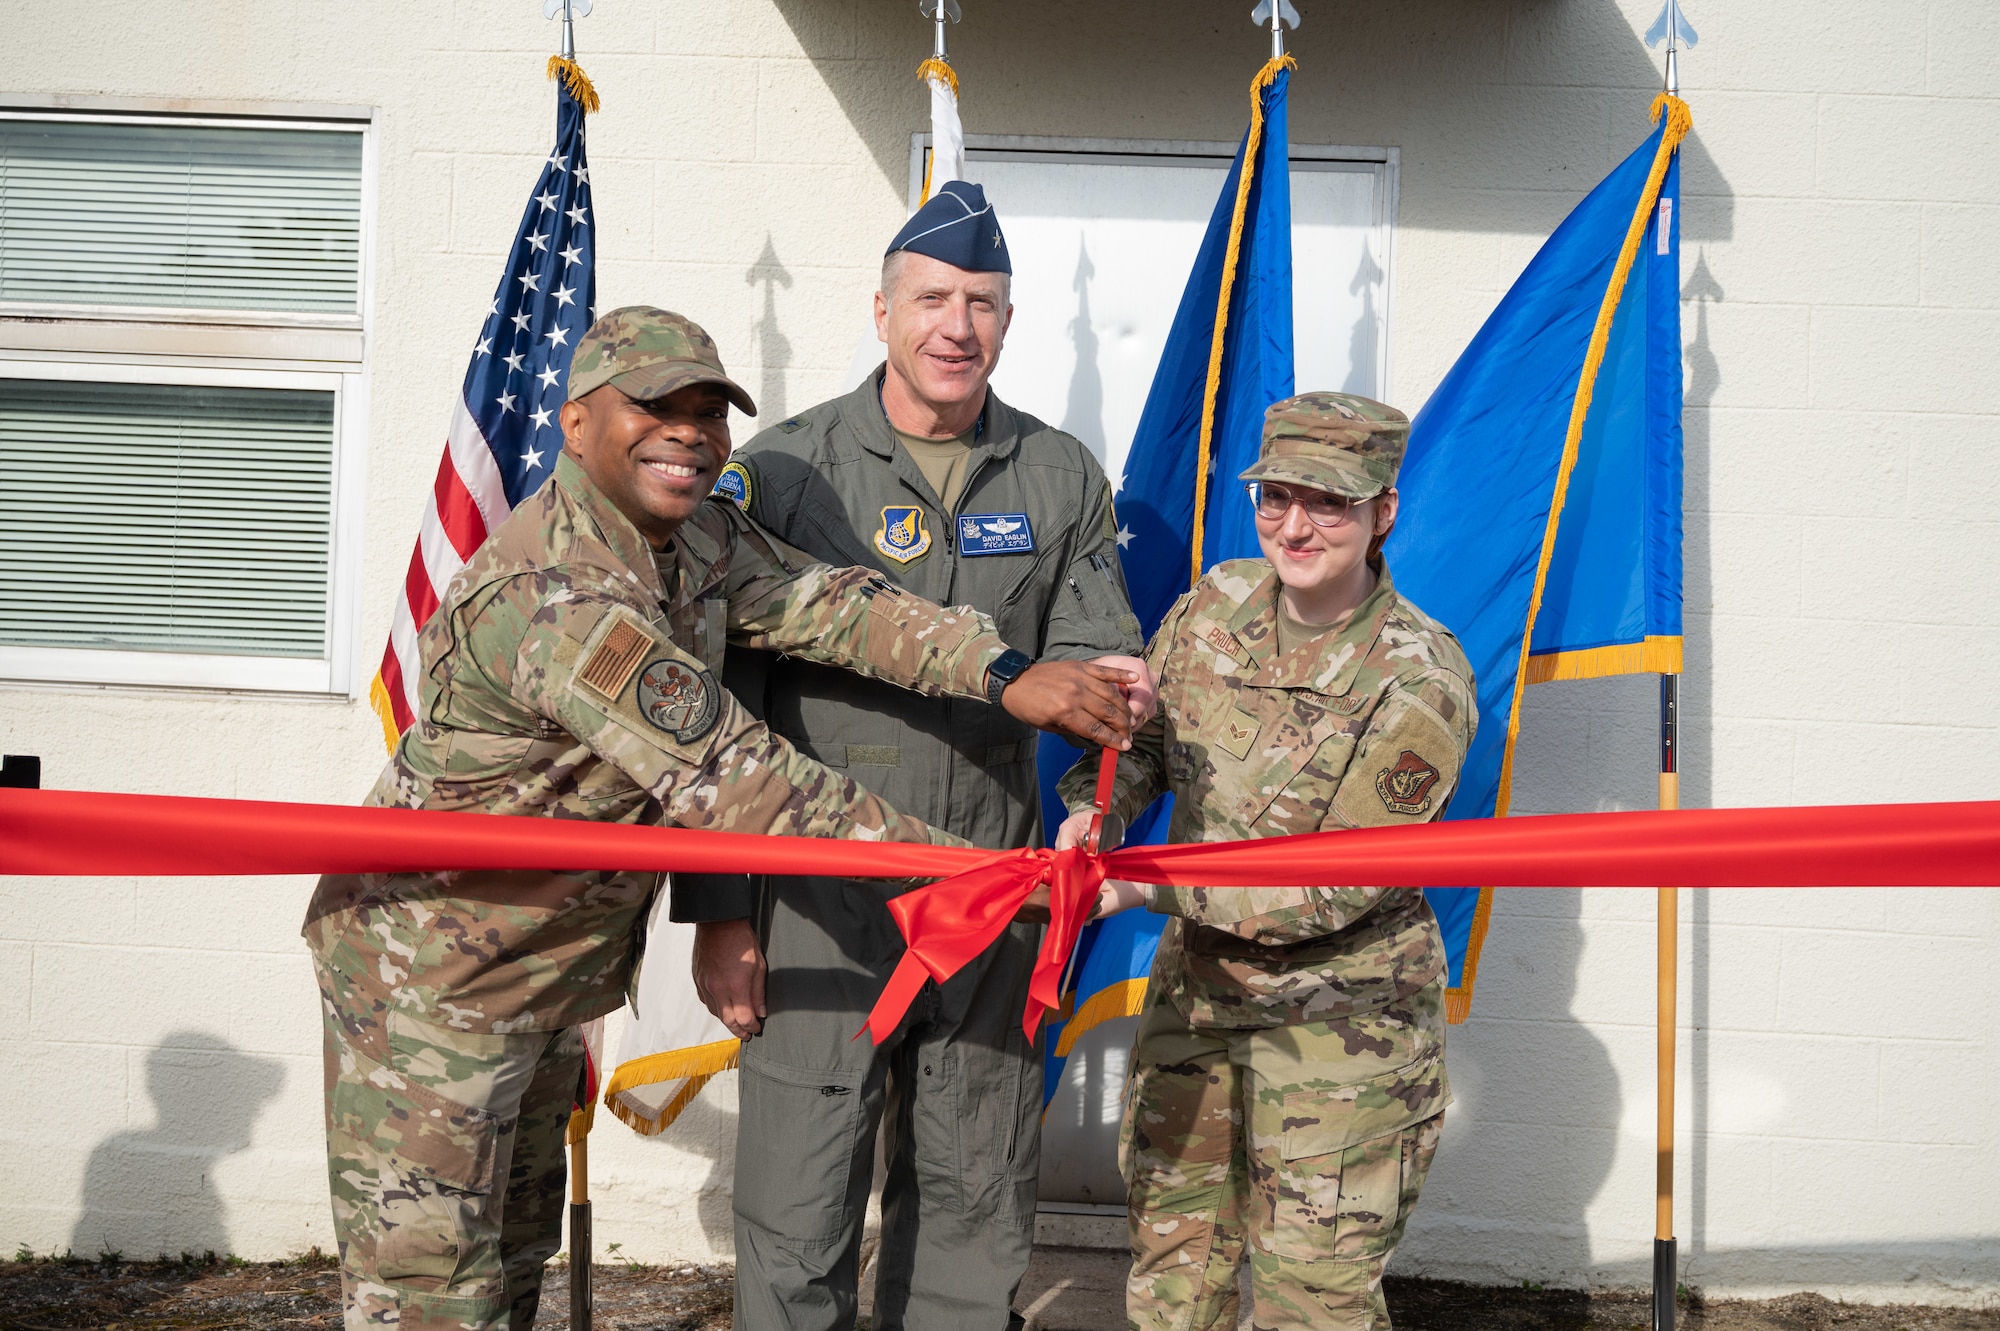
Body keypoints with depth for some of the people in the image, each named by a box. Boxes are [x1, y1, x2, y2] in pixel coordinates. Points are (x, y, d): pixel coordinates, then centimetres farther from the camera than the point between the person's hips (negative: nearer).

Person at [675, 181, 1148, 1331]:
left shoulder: (1062, 479, 8)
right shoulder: (787, 467, -2)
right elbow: (719, 704, -3)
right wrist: (719, 913, -6)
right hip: (822, 897, -3)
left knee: (974, 1215, 12)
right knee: (798, 1225, 1)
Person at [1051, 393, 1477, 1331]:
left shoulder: (1421, 682, -19)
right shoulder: (1217, 603, -2)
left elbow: (1331, 887, -20)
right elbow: (1142, 731, 12)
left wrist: (1147, 886, -23)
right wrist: (1095, 807, -10)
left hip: (1340, 1016, -6)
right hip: (1196, 986, 6)